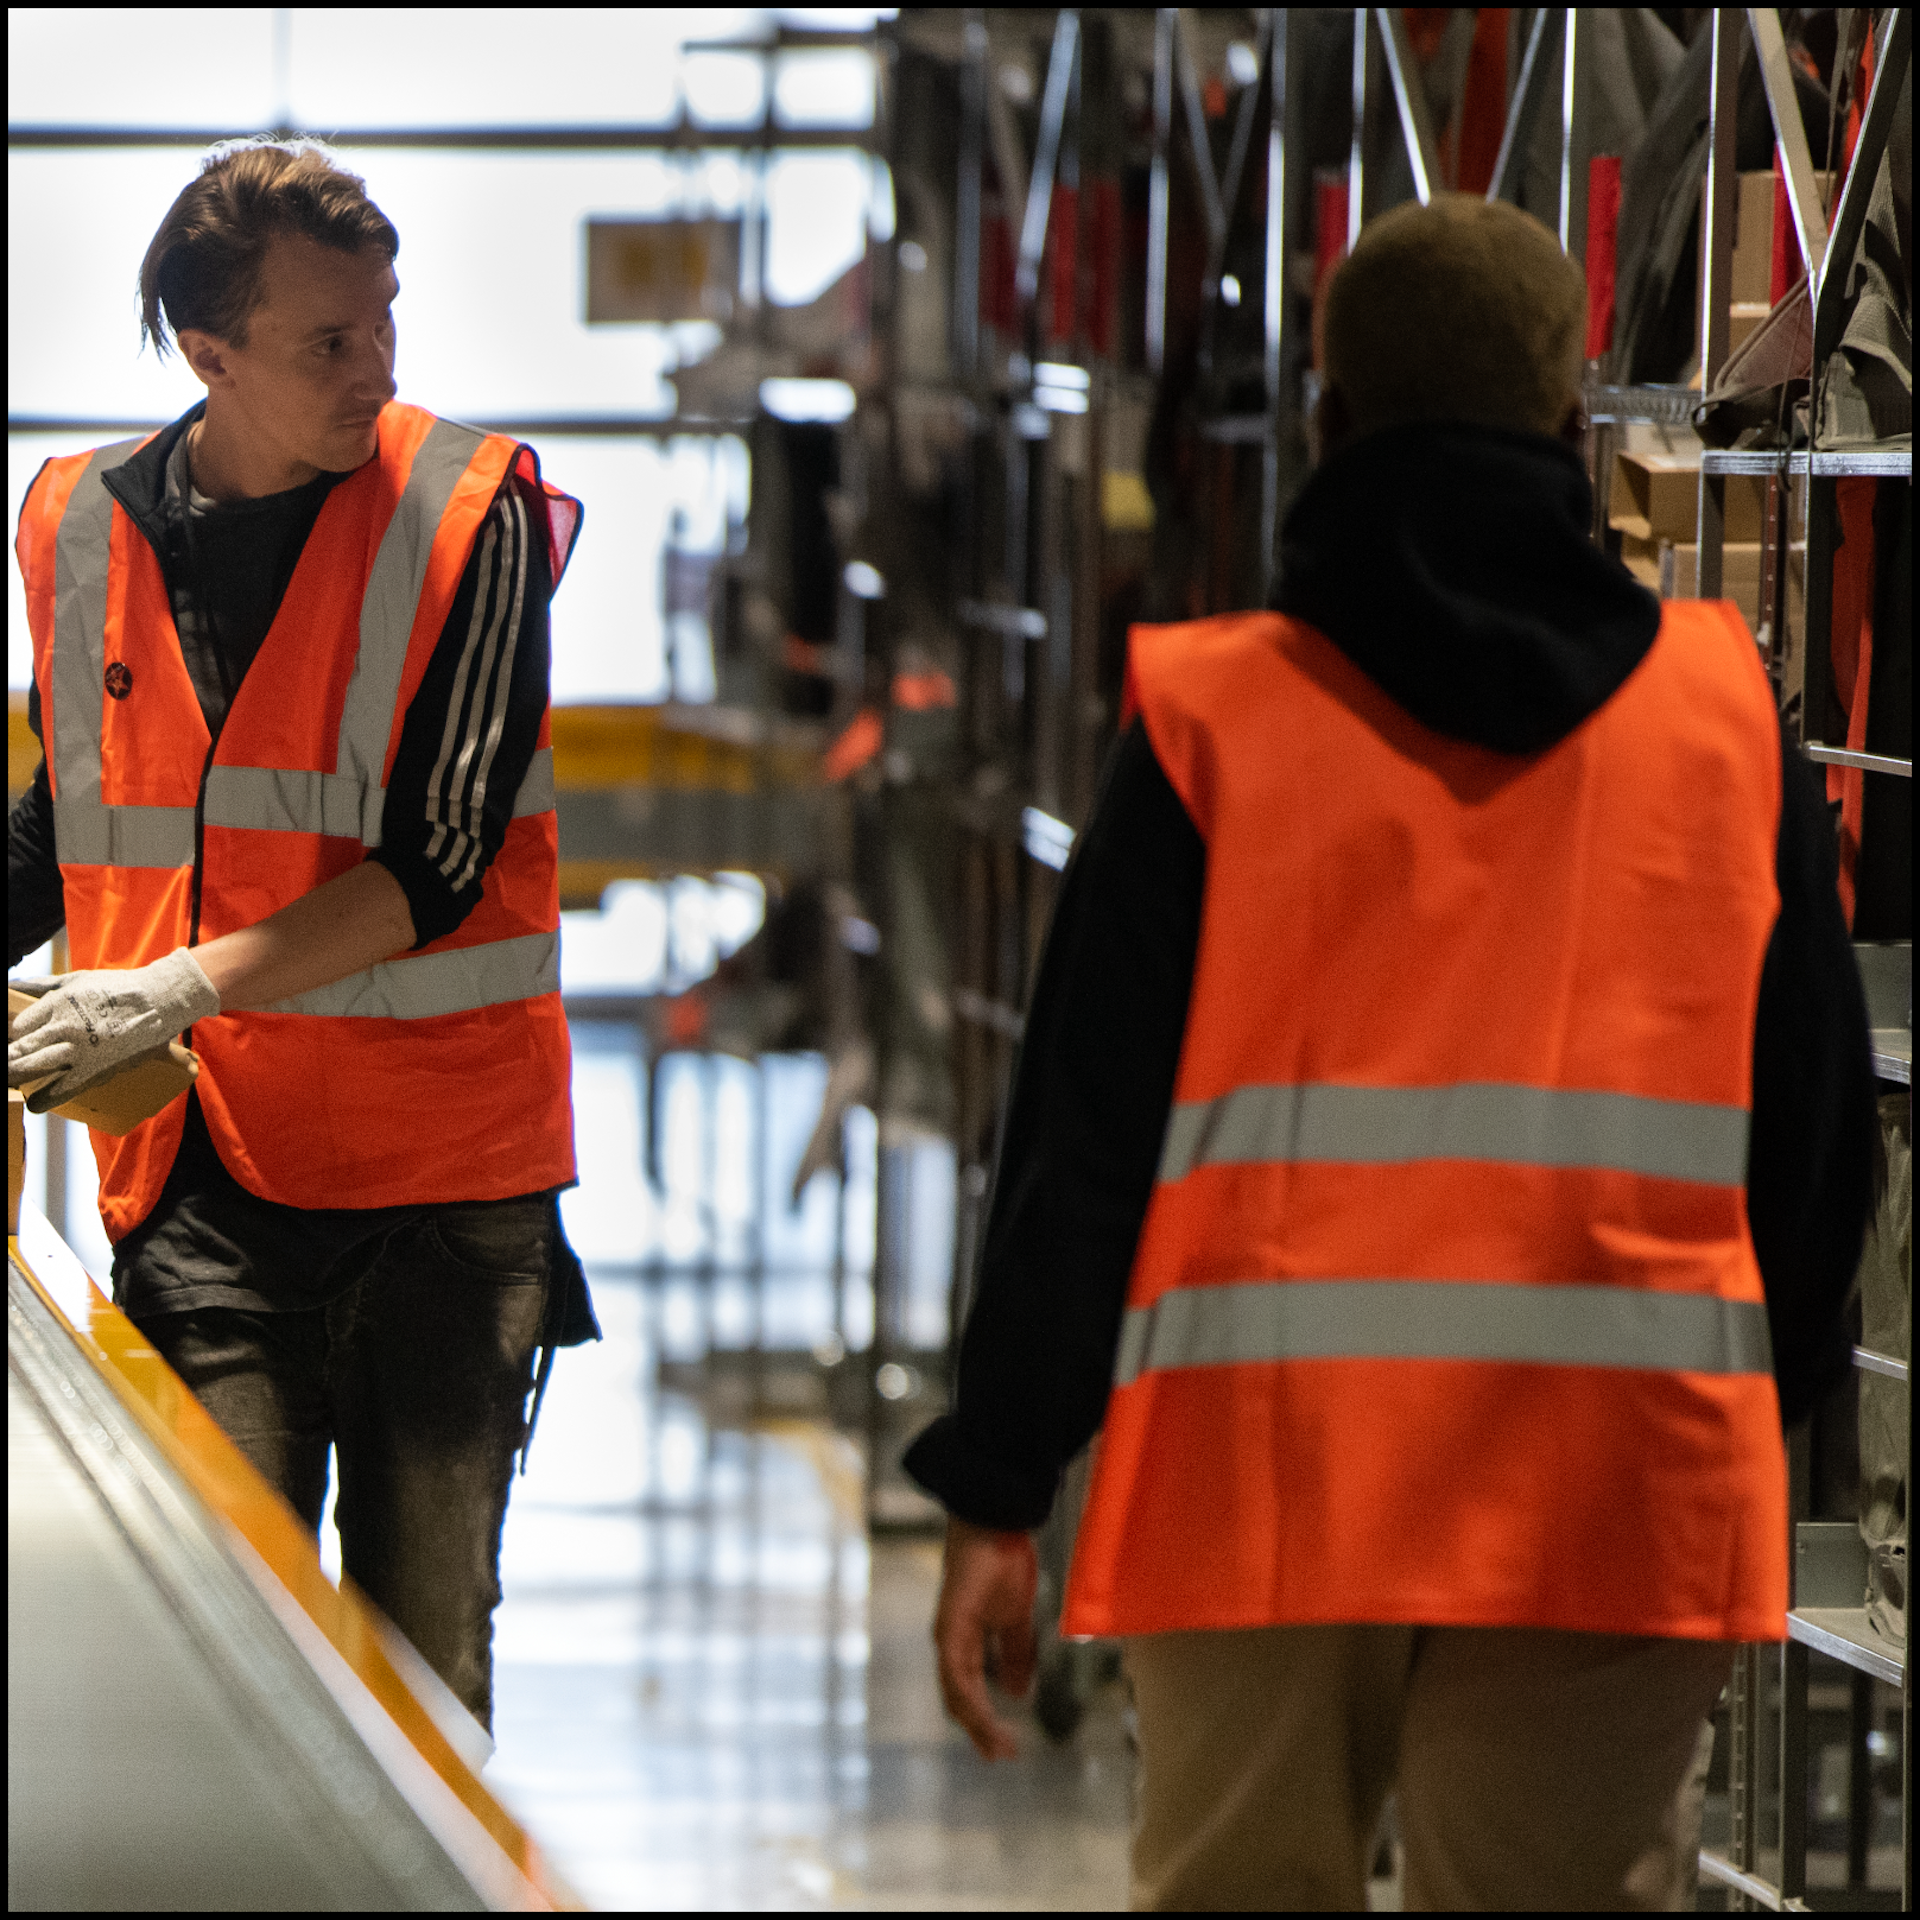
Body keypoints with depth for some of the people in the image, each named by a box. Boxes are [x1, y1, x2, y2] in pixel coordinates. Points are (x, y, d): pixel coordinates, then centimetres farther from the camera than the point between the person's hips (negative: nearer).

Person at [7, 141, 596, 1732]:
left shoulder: (471, 512, -5)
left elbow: (436, 866, -12)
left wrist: (179, 989, -19)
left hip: (444, 1180, -2)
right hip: (200, 1181, 2)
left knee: (423, 1654, 3)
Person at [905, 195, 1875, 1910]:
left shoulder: (1212, 721, 1)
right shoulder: (1725, 713, 7)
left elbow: (1085, 1135, -1)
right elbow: (1818, 1127, 14)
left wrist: (997, 1495, 3)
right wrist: (1769, 1402, 28)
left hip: (1265, 1476, -1)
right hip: (1623, 1496, 1)